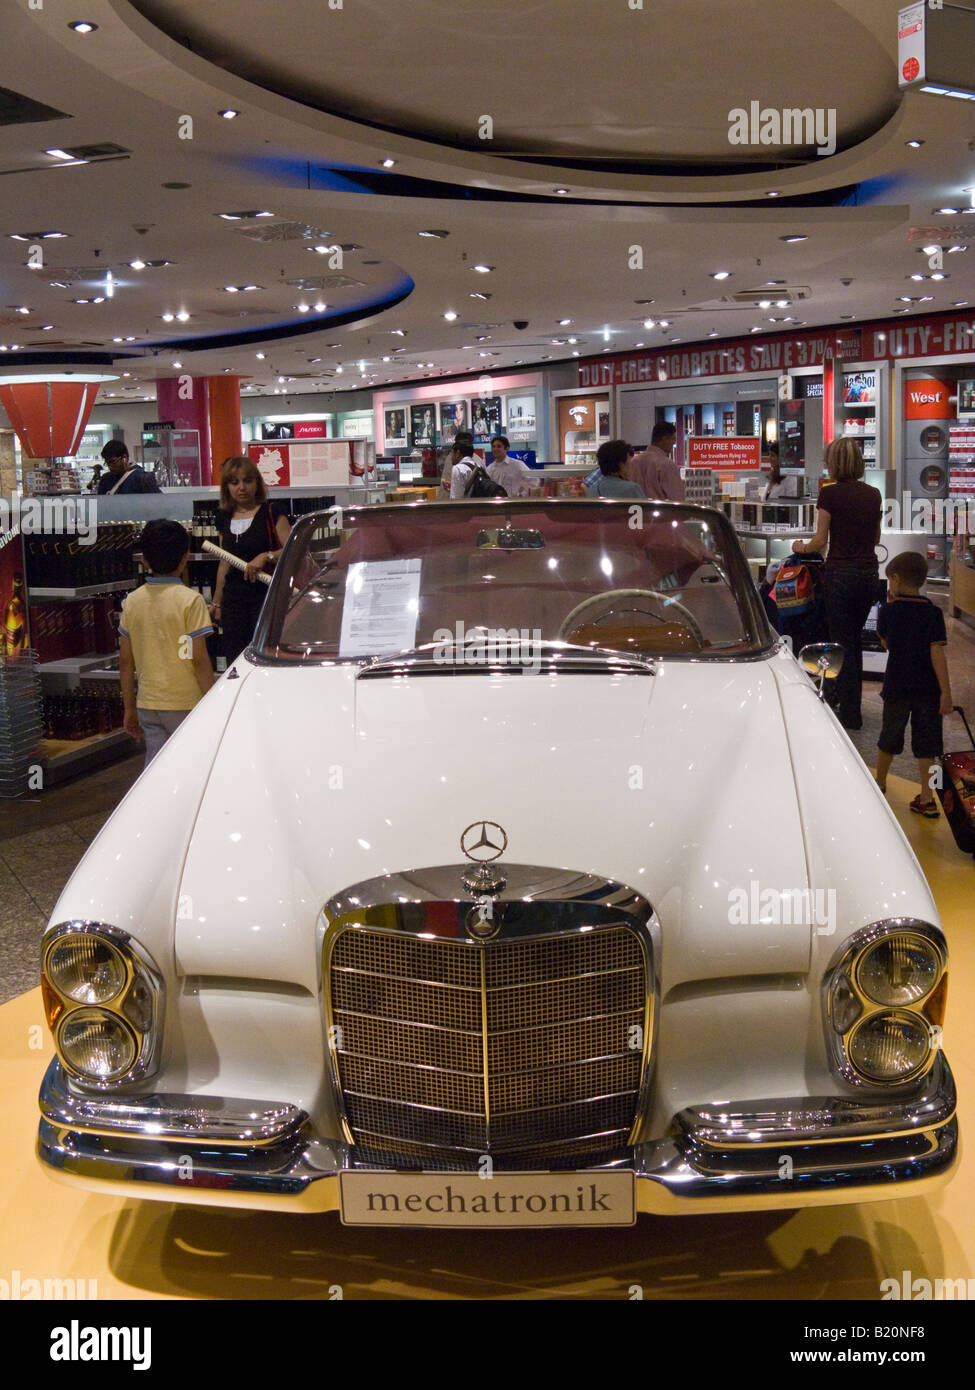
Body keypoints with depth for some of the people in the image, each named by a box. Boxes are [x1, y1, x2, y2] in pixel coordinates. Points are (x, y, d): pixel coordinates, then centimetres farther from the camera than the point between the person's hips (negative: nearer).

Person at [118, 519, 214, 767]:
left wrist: (129, 708, 15)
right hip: (185, 705, -4)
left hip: (148, 706, 5)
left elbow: (125, 661, 7)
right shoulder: (190, 600, -11)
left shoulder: (132, 601, 4)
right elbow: (199, 659, -13)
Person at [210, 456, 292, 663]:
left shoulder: (271, 513, -2)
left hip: (266, 596, -5)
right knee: (234, 659, 0)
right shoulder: (225, 518, 14)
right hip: (233, 597, 5)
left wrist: (266, 556, -26)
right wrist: (216, 602, 22)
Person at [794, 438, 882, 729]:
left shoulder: (830, 493, -10)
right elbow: (876, 537, 15)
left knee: (843, 642, 4)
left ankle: (851, 713, 8)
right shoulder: (873, 494, 7)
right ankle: (848, 699, 29)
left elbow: (820, 541, -7)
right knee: (855, 639, 19)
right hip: (869, 572, 5)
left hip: (841, 572, -5)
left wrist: (802, 547, 12)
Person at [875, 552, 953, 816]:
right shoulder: (933, 613, -8)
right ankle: (927, 799, 5)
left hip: (896, 687, 1)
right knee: (927, 743, 5)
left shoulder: (889, 611, -6)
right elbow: (937, 654, -12)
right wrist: (946, 692, -10)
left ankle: (880, 783, 37)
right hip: (928, 690, -1)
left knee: (890, 736, 18)